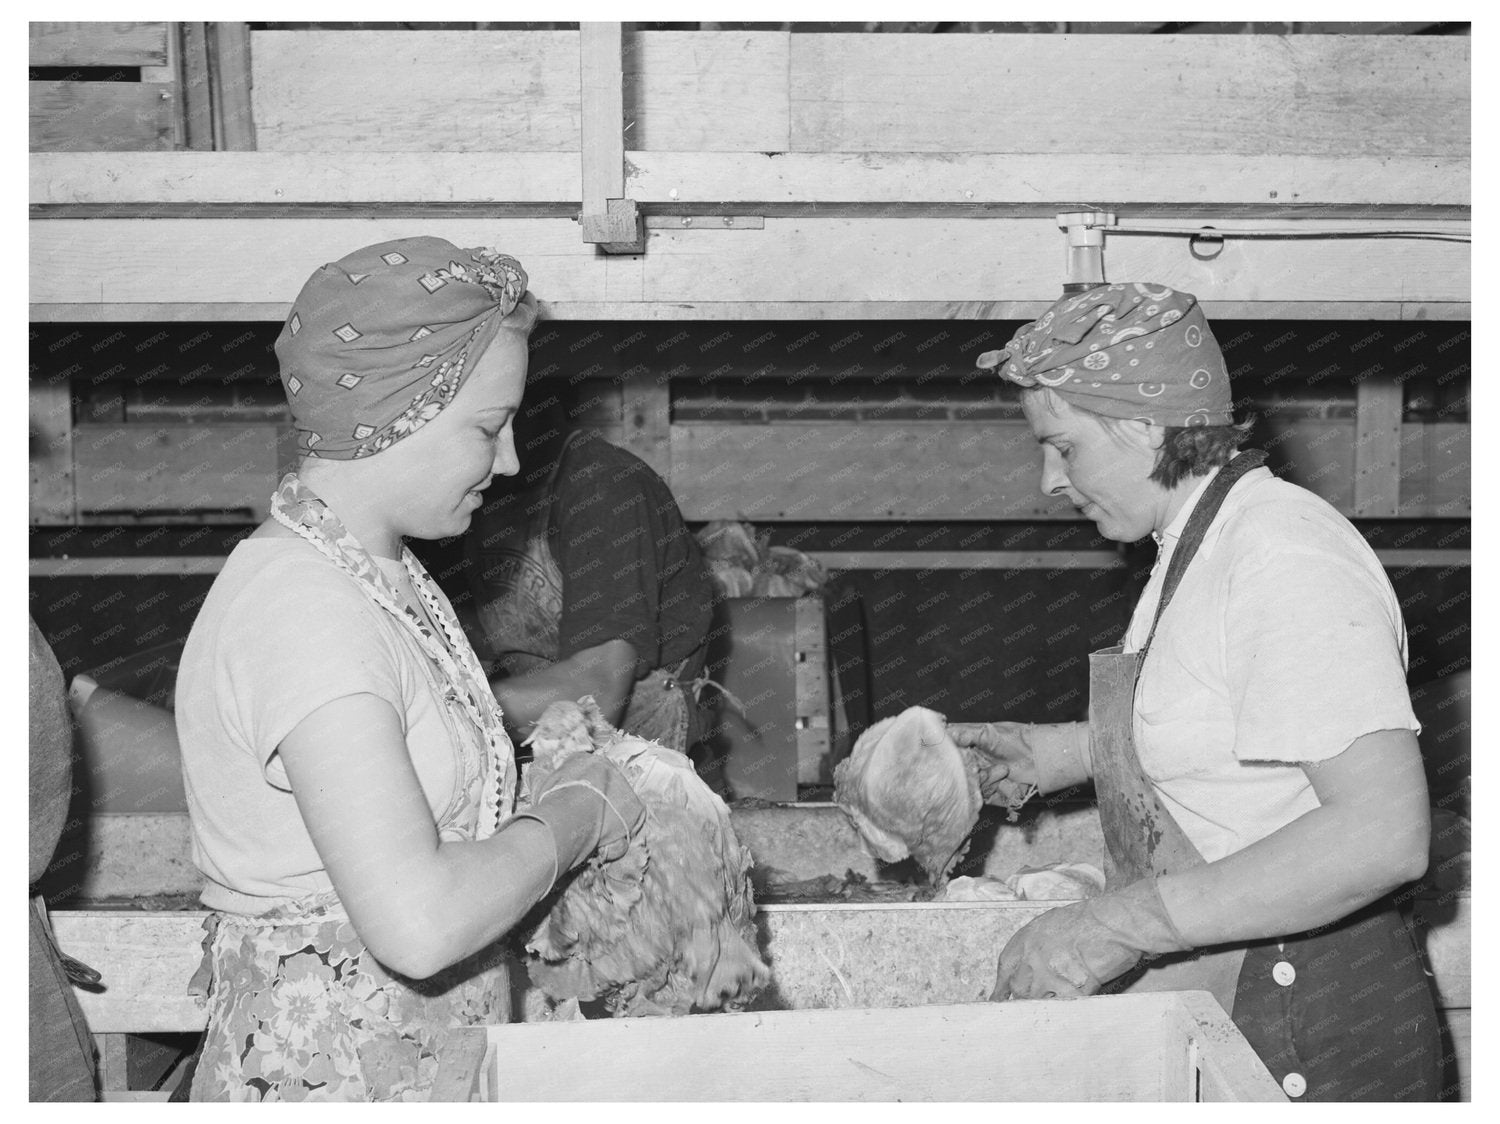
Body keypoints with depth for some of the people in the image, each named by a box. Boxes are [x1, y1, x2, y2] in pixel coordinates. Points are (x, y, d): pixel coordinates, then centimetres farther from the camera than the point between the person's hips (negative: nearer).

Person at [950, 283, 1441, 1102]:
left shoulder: (1288, 564, -21)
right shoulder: (1197, 546, 10)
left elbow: (1383, 834, -30)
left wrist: (1125, 923, -31)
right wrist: (1059, 752, 13)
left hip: (1309, 1034, -9)